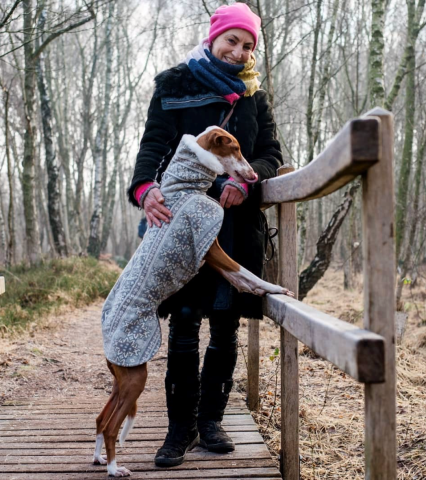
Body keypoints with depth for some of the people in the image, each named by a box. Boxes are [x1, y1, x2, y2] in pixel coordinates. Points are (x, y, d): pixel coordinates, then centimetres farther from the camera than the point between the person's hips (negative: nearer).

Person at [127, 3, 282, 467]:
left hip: (237, 220, 3)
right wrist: (145, 187, -27)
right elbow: (154, 143, -6)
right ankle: (182, 426, 9)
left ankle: (210, 419, 19)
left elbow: (271, 154, 8)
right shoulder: (176, 85, 7)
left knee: (226, 324, 5)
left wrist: (245, 180, -15)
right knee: (184, 322, -4)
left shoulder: (254, 96, 16)